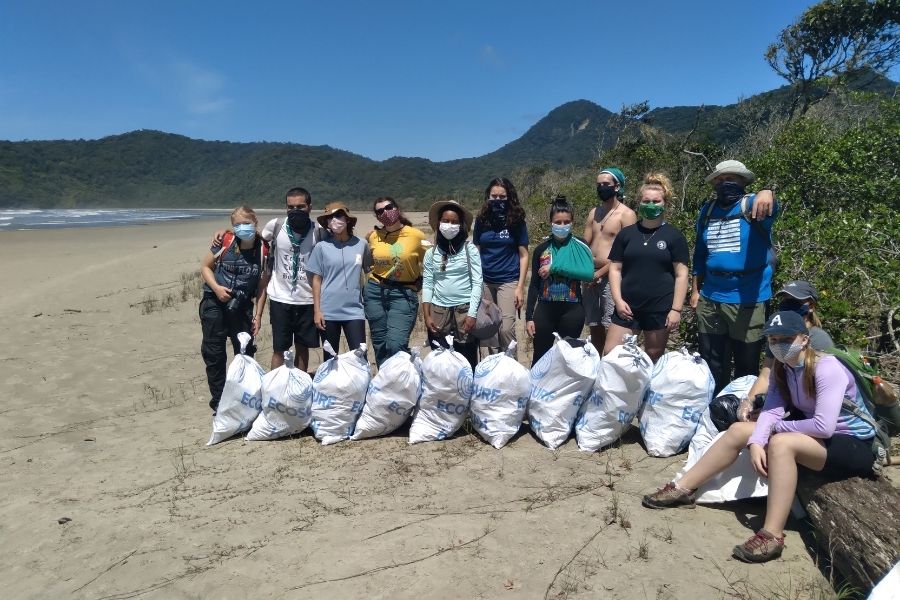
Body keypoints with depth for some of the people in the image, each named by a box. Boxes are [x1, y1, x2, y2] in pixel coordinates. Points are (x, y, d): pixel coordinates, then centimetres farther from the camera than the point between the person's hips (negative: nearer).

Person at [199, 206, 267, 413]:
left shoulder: (262, 250, -7)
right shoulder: (225, 243, -11)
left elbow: (261, 285, 0)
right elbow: (205, 266, 2)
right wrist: (216, 288, -15)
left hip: (242, 308, 2)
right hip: (214, 304, -1)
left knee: (246, 353, 9)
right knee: (214, 353, 4)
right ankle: (218, 400, 17)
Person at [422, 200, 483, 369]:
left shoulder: (470, 249, 1)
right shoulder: (431, 253, 7)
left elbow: (477, 283, -2)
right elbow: (427, 285, 8)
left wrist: (472, 314, -9)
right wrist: (426, 316, 0)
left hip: (464, 310, -2)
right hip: (439, 311, 2)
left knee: (467, 361, 0)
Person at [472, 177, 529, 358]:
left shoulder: (516, 221, -2)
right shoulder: (482, 220, 5)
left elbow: (523, 255, -1)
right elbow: (476, 252, 11)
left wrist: (520, 287, -7)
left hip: (508, 281, -3)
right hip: (484, 281, 3)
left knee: (506, 329, -8)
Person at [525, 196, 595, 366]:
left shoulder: (580, 247, -2)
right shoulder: (541, 249, 3)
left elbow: (588, 273, -20)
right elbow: (534, 285, 5)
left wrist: (555, 268, -20)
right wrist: (529, 316, 0)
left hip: (572, 311, -1)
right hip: (544, 310, 2)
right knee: (540, 358, 9)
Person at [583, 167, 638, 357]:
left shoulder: (626, 215, -5)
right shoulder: (594, 212, 14)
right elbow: (584, 244, 12)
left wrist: (600, 273, -13)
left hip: (611, 276, -6)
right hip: (591, 276, 6)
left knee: (611, 327, -6)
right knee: (594, 325, 12)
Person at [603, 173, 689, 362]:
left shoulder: (674, 236, 1)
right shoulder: (626, 233, 7)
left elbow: (681, 274, -1)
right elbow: (615, 269, 7)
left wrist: (676, 309, -8)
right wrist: (618, 300, -5)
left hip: (660, 310, -2)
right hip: (628, 307, 2)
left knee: (653, 361, 9)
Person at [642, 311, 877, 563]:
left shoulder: (827, 369, -23)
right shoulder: (781, 368, 0)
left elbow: (824, 426, -31)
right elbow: (771, 411, -10)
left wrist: (777, 426, -16)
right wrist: (756, 442, -29)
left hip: (854, 445, -8)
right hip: (815, 435, 8)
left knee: (781, 443, -35)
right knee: (738, 430, -4)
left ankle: (773, 537, -32)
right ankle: (683, 489, 1)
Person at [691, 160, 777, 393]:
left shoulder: (752, 205, -6)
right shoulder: (707, 210, 9)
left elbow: (770, 207, -31)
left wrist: (766, 194, -54)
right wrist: (695, 289, 14)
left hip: (748, 300, -4)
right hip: (710, 299, 5)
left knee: (747, 365, 9)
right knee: (711, 365, 14)